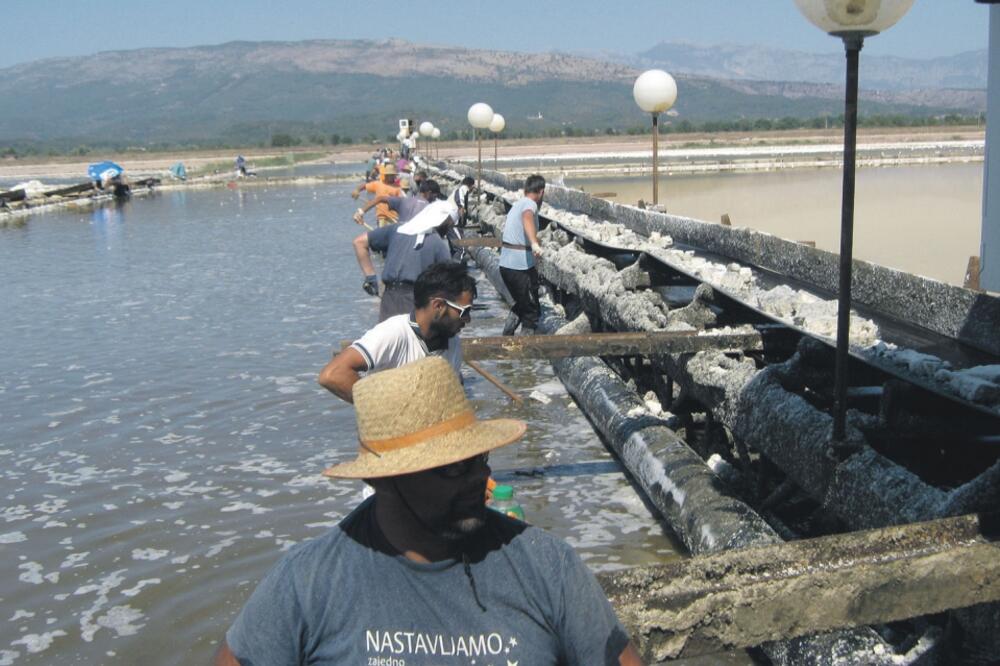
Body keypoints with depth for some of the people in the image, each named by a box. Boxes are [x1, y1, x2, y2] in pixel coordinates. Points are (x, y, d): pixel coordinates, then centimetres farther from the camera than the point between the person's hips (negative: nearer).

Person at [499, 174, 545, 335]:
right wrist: (534, 243, -54)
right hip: (521, 266, -9)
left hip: (505, 264, 9)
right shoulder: (530, 204, -11)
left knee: (521, 304, 24)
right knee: (532, 311, 2)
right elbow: (527, 218, -37)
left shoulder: (517, 204, 18)